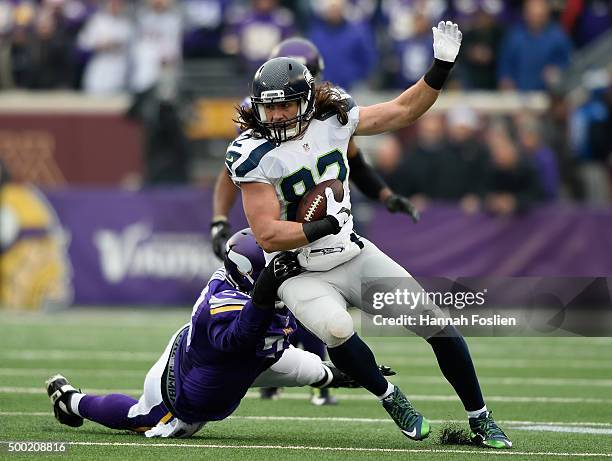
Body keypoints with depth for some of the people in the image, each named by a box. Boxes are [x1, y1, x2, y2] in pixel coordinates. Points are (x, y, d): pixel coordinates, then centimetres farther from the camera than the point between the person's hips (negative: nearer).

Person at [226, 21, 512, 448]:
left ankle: (481, 421, 14)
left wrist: (442, 66, -2)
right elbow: (269, 236, -20)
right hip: (301, 273, -5)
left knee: (436, 321, -1)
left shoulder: (332, 119, -4)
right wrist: (326, 227, -22)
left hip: (354, 256, 5)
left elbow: (403, 110, 8)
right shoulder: (254, 154, -18)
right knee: (336, 327, -36)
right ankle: (390, 398, -10)